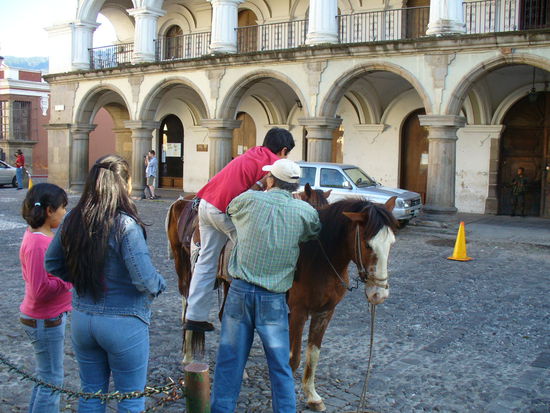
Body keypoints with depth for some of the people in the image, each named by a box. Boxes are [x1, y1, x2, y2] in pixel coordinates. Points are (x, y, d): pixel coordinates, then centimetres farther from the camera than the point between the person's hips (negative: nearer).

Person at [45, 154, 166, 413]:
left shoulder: (74, 219, -4)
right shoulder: (125, 224, -22)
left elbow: (52, 264, 8)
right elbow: (145, 280, -24)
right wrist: (159, 285, -3)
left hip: (81, 320, 6)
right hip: (123, 323, -5)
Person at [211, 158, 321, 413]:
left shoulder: (248, 200, -4)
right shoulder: (305, 211, -5)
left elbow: (229, 210, 17)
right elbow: (315, 233, 13)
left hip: (239, 291, 1)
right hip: (274, 299, 0)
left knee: (229, 359, 12)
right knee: (280, 365, 11)